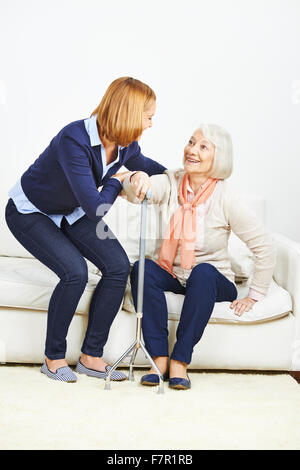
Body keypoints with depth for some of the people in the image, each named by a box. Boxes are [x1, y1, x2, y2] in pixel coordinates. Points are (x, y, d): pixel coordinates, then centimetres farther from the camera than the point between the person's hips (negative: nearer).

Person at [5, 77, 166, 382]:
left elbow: (142, 163, 12)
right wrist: (116, 180, -21)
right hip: (30, 212, -7)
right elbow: (96, 209, -39)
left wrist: (142, 174, -11)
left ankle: (91, 356, 0)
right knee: (75, 272, -27)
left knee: (119, 266, -11)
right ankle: (53, 358, -4)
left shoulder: (125, 144, -13)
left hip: (72, 213, 7)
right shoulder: (75, 140, -36)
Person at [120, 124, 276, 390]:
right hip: (170, 275, 2)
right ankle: (159, 358, -25)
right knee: (142, 268, -28)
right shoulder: (170, 183, -5)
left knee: (203, 272, -35)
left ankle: (180, 362, -28)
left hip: (213, 280, -2)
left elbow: (264, 246, -10)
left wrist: (254, 296, -9)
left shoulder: (225, 197, -13)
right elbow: (133, 192, -24)